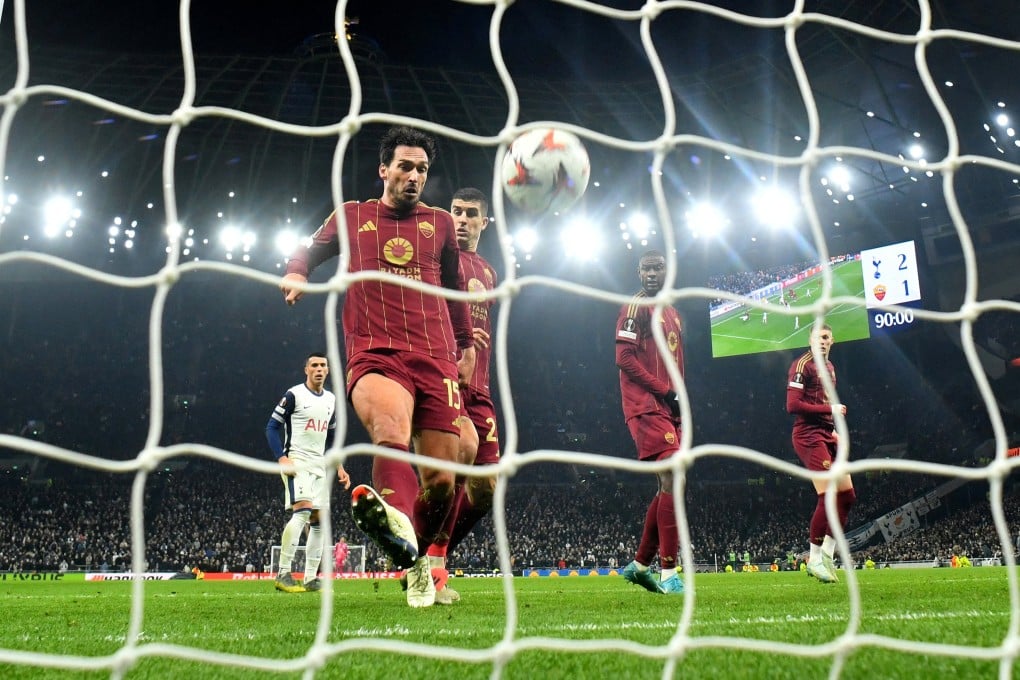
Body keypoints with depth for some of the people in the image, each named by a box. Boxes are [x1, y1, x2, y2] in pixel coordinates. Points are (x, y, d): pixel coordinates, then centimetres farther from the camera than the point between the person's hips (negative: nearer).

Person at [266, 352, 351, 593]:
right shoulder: (294, 395, -5)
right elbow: (272, 427, -6)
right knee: (302, 511, -23)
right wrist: (282, 458, -18)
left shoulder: (331, 400, 15)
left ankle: (310, 578, 10)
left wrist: (339, 466, 13)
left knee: (319, 520, 4)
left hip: (320, 465, 7)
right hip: (297, 462, -7)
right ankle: (283, 574, -20)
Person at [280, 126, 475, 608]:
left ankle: (416, 561, 24)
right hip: (374, 353, -3)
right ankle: (398, 526, -64)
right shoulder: (351, 217, 17)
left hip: (435, 360, 3)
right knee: (392, 431, -37)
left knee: (440, 482, -2)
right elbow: (309, 251, 29)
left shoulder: (439, 223, 20)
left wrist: (466, 345, 34)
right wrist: (295, 274, 6)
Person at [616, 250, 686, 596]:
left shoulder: (672, 313, 22)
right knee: (672, 479, -17)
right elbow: (624, 358, -13)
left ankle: (640, 565, 18)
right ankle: (669, 573, -15)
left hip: (668, 408, 9)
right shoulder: (636, 306, -4)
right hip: (646, 407, -9)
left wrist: (680, 402, 10)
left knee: (668, 487, 9)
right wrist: (665, 392, -15)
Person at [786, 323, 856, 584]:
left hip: (826, 435, 9)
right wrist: (830, 410, -18)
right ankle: (814, 560, -5)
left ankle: (827, 554, 18)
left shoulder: (829, 367, 19)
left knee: (847, 495, 8)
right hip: (809, 436, -9)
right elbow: (793, 406, -18)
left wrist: (832, 430, 13)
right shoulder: (802, 365, -9)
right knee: (828, 496, -14)